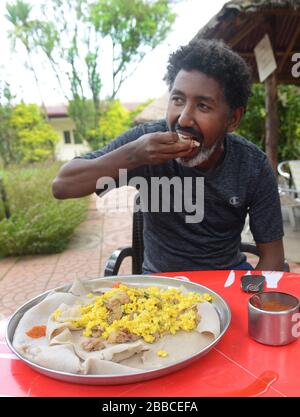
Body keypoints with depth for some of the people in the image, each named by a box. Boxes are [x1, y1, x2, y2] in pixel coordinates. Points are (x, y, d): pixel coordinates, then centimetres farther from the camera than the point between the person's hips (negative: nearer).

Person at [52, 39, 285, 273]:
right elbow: (61, 187, -20)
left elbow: (272, 255, -7)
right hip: (159, 277, -2)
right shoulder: (148, 139, -17)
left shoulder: (254, 167, -14)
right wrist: (132, 154, -33)